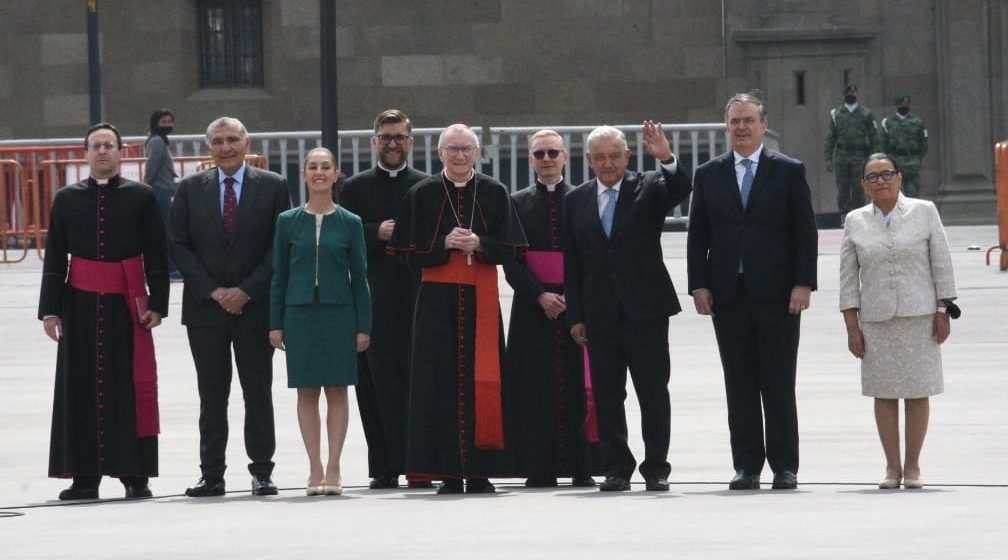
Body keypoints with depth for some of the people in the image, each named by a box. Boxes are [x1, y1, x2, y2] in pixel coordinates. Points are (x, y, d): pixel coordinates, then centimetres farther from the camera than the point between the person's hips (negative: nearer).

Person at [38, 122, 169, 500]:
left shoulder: (141, 197, 4)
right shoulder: (67, 199, 9)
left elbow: (156, 255, 4)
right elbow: (54, 258, 8)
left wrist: (157, 303, -3)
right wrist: (50, 309, 2)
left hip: (127, 304, -1)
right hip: (81, 304, 2)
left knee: (131, 387, -1)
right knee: (82, 388, 1)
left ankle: (135, 475, 3)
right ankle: (85, 476, 4)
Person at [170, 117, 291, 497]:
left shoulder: (272, 187, 3)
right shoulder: (190, 189, 7)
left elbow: (280, 247, -1)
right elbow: (179, 247, 4)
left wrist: (246, 291, -9)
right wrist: (213, 291, -6)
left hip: (255, 305, -1)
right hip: (206, 307, 1)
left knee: (258, 393, 2)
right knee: (211, 395, 3)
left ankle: (261, 472, 8)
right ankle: (211, 475, 5)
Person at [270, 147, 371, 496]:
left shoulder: (350, 224, 3)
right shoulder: (288, 222, 5)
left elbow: (359, 277, 5)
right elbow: (279, 275, 7)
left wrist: (363, 326, 0)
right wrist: (276, 323, 3)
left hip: (339, 313, -1)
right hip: (300, 312, 1)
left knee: (337, 392, 0)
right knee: (307, 392, 2)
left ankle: (333, 470, 4)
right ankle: (315, 470, 6)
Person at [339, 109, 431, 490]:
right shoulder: (356, 188, 12)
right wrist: (377, 233, -11)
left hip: (417, 297, 0)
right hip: (373, 298, 0)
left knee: (418, 383, -4)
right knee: (377, 384, -1)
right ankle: (384, 468, 1)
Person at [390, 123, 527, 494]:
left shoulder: (494, 193, 7)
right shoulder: (422, 195, 6)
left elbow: (510, 249, 5)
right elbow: (410, 252, 3)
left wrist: (478, 244, -13)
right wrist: (446, 243, -13)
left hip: (481, 298, 0)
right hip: (438, 298, 0)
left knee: (482, 380, -3)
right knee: (442, 380, -4)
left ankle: (479, 471, 0)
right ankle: (449, 473, -2)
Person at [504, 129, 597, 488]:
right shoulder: (518, 203, 8)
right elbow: (512, 261, 3)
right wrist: (540, 295, -10)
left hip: (577, 306, 0)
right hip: (532, 307, 0)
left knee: (577, 387, -2)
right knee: (536, 390, -3)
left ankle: (581, 468, 1)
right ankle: (540, 468, -1)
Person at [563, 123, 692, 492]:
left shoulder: (649, 188, 3)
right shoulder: (577, 201, 9)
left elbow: (680, 190, -19)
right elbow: (572, 264, 9)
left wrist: (667, 159, -37)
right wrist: (575, 316, 4)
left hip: (645, 309, -2)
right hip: (599, 315, 2)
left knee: (653, 392, 0)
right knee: (606, 394, 4)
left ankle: (656, 468, 6)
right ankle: (616, 469, 11)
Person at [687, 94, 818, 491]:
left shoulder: (789, 171, 4)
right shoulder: (709, 175, 11)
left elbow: (805, 232, 1)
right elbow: (697, 236, 10)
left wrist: (803, 284, -8)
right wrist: (699, 285, 0)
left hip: (777, 293, -2)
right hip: (728, 294, 2)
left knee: (779, 384, -1)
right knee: (739, 384, 3)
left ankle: (784, 466, 4)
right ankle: (746, 465, 7)